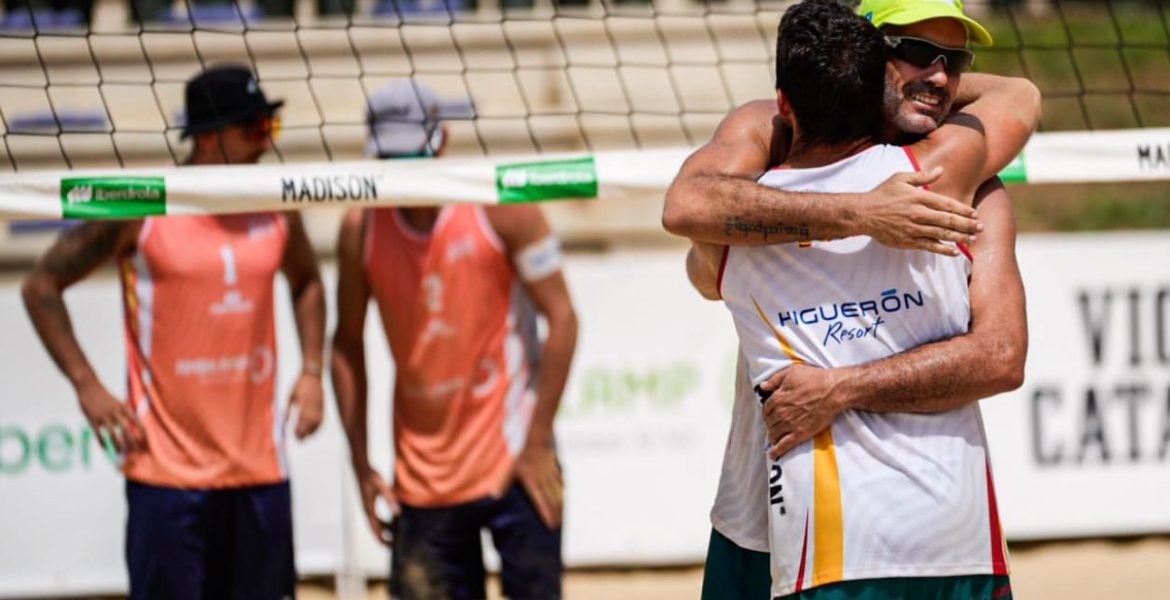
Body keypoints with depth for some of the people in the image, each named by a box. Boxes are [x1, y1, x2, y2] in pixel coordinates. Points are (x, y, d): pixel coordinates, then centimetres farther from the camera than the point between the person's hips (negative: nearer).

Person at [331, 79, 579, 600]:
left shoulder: (500, 208, -8)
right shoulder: (361, 230, 1)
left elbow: (561, 318, -8)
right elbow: (348, 346, 9)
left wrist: (538, 444, -12)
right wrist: (361, 464, 4)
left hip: (512, 459, -3)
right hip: (421, 476, 3)